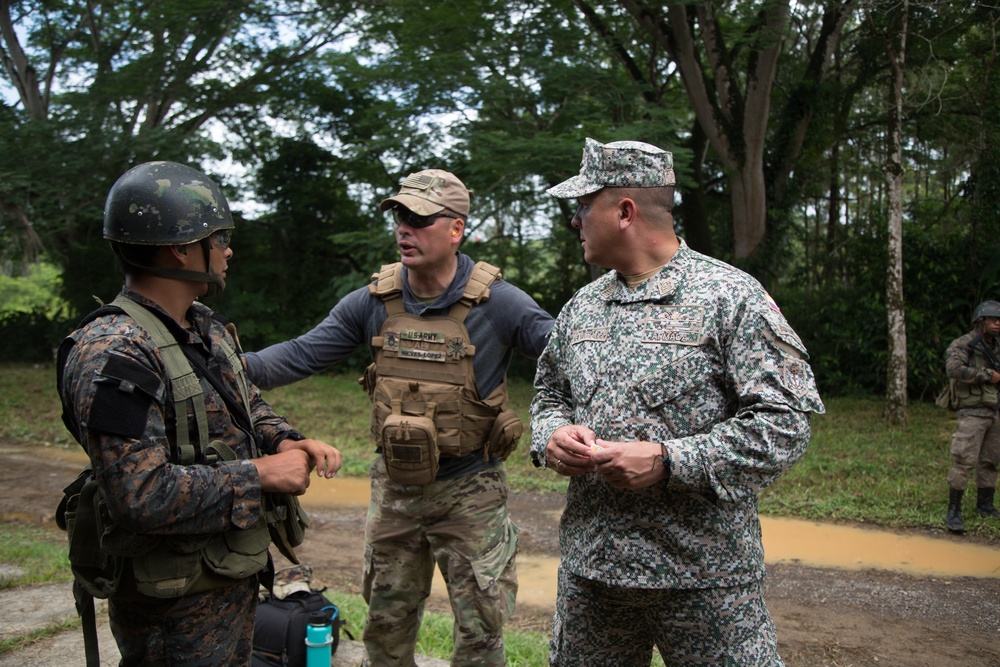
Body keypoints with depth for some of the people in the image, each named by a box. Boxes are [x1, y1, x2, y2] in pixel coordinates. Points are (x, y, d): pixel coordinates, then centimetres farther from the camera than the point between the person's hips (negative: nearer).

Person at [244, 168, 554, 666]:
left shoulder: (497, 303, -15)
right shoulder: (373, 302, -4)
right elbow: (303, 354, -2)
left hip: (469, 493, -3)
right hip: (394, 488, 4)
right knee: (386, 625, 20)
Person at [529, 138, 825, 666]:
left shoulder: (730, 297, -9)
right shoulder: (581, 306, 10)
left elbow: (784, 424, -13)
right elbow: (549, 394, 21)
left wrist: (667, 462, -21)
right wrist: (552, 436, -3)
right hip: (588, 564, 6)